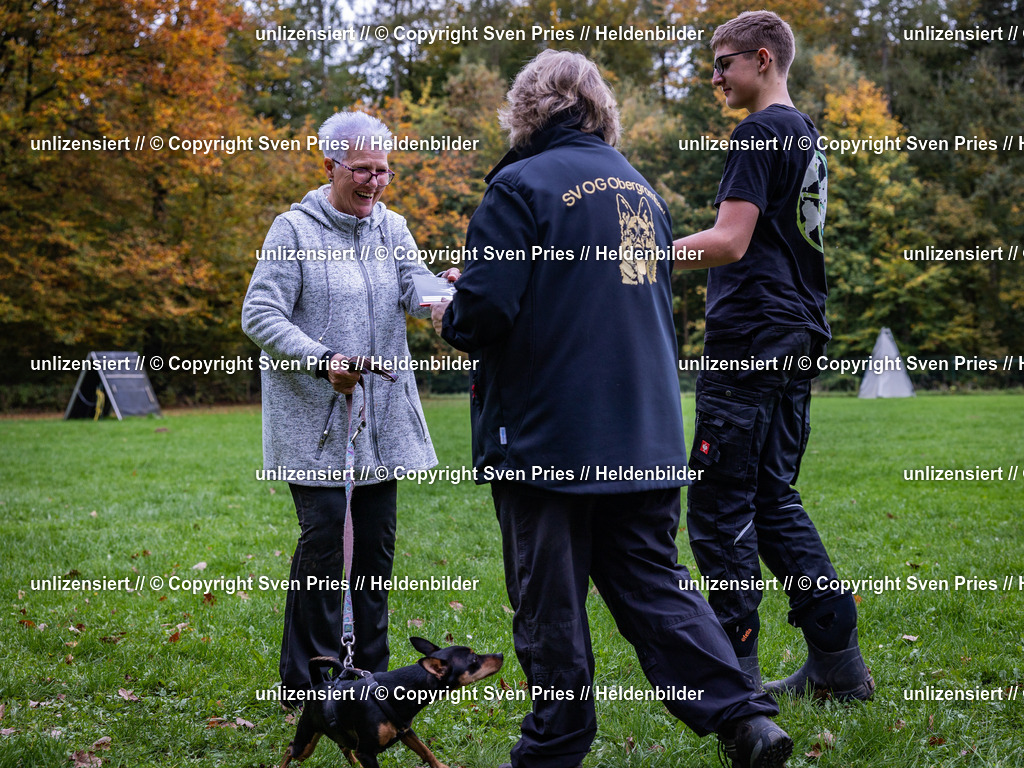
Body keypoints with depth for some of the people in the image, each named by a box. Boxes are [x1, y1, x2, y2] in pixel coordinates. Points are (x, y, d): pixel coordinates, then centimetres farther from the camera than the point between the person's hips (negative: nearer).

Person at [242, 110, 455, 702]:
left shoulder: (392, 228, 11)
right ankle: (308, 681, 3)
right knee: (323, 534, -9)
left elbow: (416, 292, -5)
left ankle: (370, 672, 20)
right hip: (315, 415, -5)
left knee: (378, 538, 8)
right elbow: (260, 315, -9)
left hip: (383, 411, 5)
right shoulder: (295, 229, -4)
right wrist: (321, 360, -22)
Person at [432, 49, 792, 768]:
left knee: (549, 599, 6)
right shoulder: (641, 188, 13)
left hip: (545, 435, -6)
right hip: (646, 435, 7)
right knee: (652, 580, 11)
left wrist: (448, 318, 4)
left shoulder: (522, 186, -11)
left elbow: (486, 312, -19)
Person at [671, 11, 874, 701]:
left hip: (750, 340, -10)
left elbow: (729, 242, -18)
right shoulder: (806, 134, 19)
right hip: (797, 337, 10)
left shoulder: (762, 131, -10)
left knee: (721, 506, -4)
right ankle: (839, 664, 13)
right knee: (774, 499, 13)